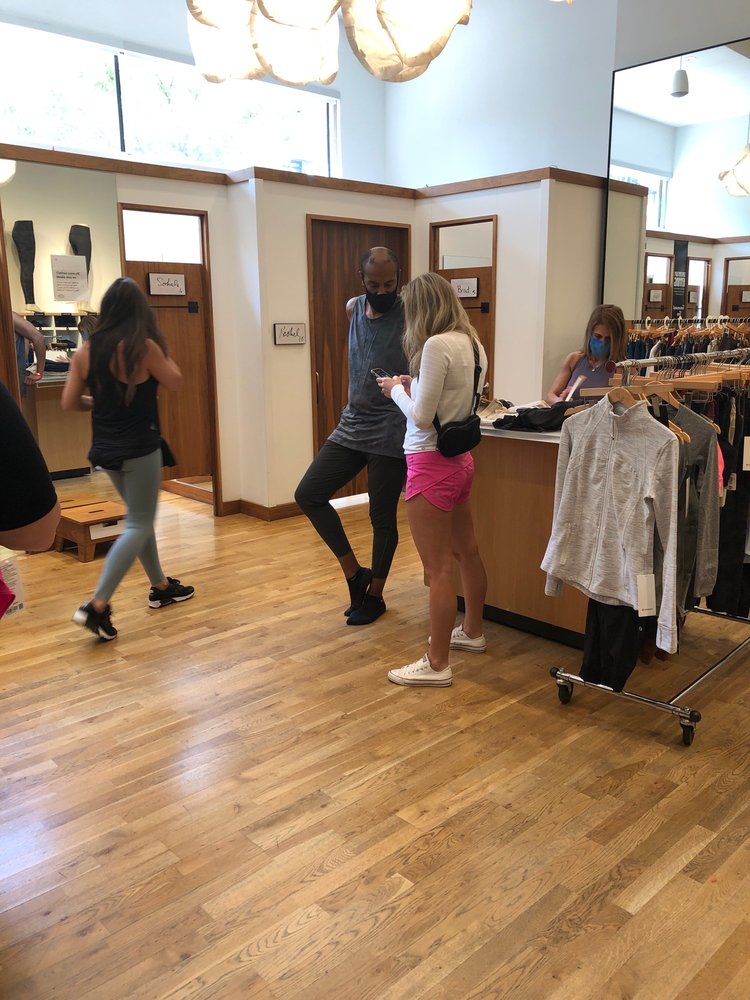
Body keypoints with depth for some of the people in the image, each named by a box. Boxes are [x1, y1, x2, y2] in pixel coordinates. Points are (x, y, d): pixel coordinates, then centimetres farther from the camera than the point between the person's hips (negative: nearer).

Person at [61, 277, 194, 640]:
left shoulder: (86, 351, 1)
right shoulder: (144, 346, -14)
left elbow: (69, 402, 3)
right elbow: (174, 381, -1)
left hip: (107, 449, 7)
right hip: (139, 449, -6)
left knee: (141, 517, 20)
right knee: (138, 525, -1)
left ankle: (160, 587, 31)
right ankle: (96, 606, -9)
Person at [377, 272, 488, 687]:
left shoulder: (437, 345, -20)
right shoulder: (472, 344, 6)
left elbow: (421, 417, -19)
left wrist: (396, 389, -3)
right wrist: (415, 385, 8)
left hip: (431, 463, -9)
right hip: (459, 459, 9)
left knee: (437, 567, -1)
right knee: (466, 551, 21)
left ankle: (436, 665, 10)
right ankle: (471, 632, 40)